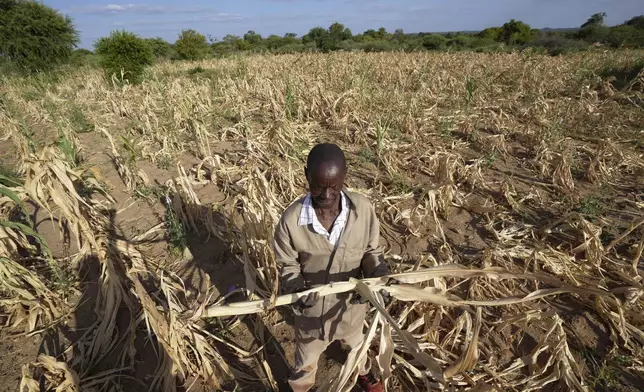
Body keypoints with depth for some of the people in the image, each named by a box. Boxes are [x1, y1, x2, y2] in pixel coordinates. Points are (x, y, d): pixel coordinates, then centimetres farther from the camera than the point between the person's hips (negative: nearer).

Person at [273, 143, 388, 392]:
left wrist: (379, 277, -26)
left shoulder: (363, 209, -23)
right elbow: (288, 266, -12)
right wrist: (297, 289, -30)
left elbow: (372, 251, -8)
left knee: (355, 342, 36)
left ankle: (363, 372, 71)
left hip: (351, 301, 2)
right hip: (311, 306, -1)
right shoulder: (291, 219, -27)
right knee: (306, 356, 28)